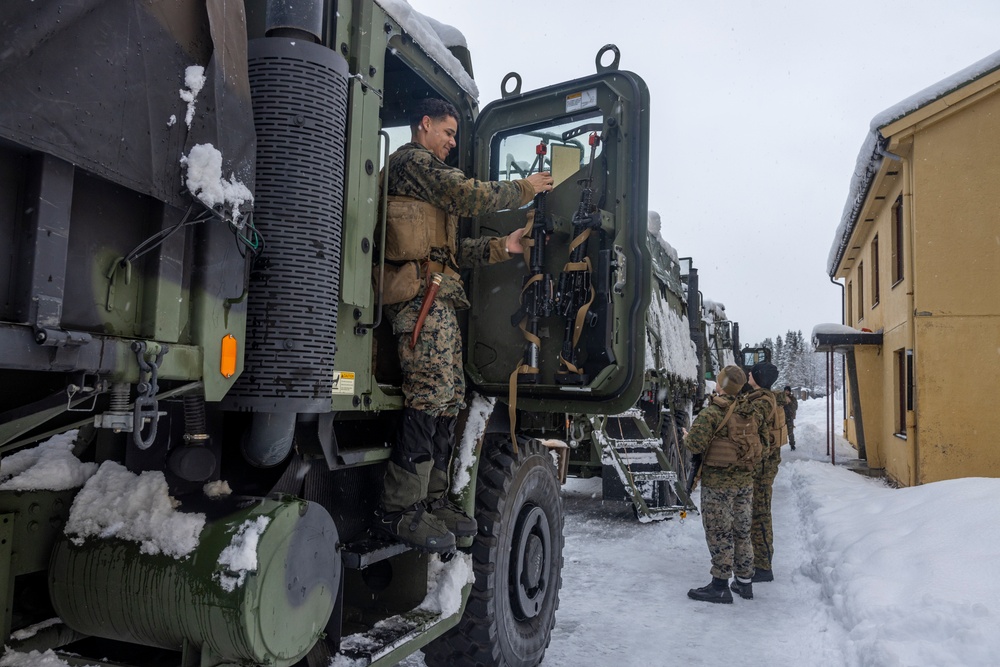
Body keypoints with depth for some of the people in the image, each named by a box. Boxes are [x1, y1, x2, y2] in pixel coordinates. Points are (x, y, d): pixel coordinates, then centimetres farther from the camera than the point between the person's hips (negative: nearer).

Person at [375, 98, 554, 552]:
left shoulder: (426, 172, 34)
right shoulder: (412, 160, 4)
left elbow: (450, 250, 25)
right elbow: (469, 195, -10)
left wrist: (500, 247, 15)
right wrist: (527, 188, 3)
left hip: (437, 298, 10)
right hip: (421, 291, -10)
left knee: (450, 398, 5)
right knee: (430, 394, -18)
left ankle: (432, 500, 9)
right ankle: (399, 510, -15)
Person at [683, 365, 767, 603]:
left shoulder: (710, 413, -19)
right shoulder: (751, 412, 2)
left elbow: (695, 445, -24)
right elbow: (764, 437, 13)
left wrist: (686, 437, -3)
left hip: (717, 483, -7)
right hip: (745, 481, 7)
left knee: (719, 533, 1)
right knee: (742, 530, 16)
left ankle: (720, 586, 6)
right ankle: (744, 582, 27)